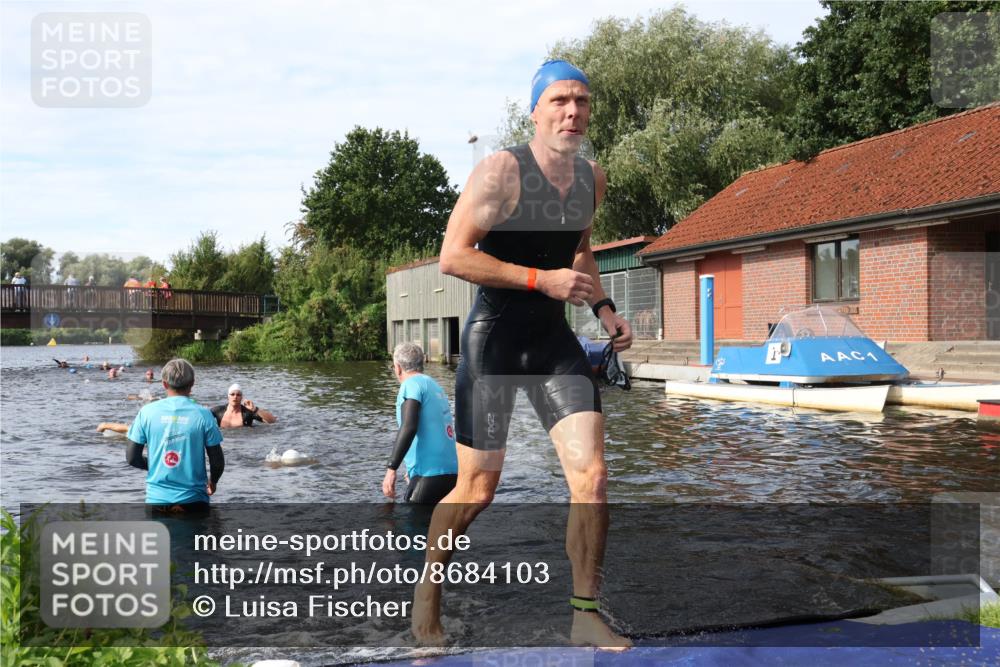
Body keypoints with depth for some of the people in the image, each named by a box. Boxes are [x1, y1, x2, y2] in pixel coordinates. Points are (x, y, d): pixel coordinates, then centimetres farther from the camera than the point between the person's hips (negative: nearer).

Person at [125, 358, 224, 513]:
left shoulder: (147, 412, -3)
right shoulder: (202, 414, -7)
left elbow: (131, 458, -1)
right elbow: (217, 462, -5)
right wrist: (212, 482, 15)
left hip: (156, 500, 2)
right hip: (193, 500, -1)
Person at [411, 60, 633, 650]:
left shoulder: (593, 179, 7)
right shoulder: (501, 171, -13)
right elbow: (453, 256, -19)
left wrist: (604, 307, 9)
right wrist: (542, 279, -24)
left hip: (555, 338, 6)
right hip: (494, 337, -5)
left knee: (592, 476, -7)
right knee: (477, 491, 1)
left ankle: (586, 615, 8)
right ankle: (427, 594, 28)